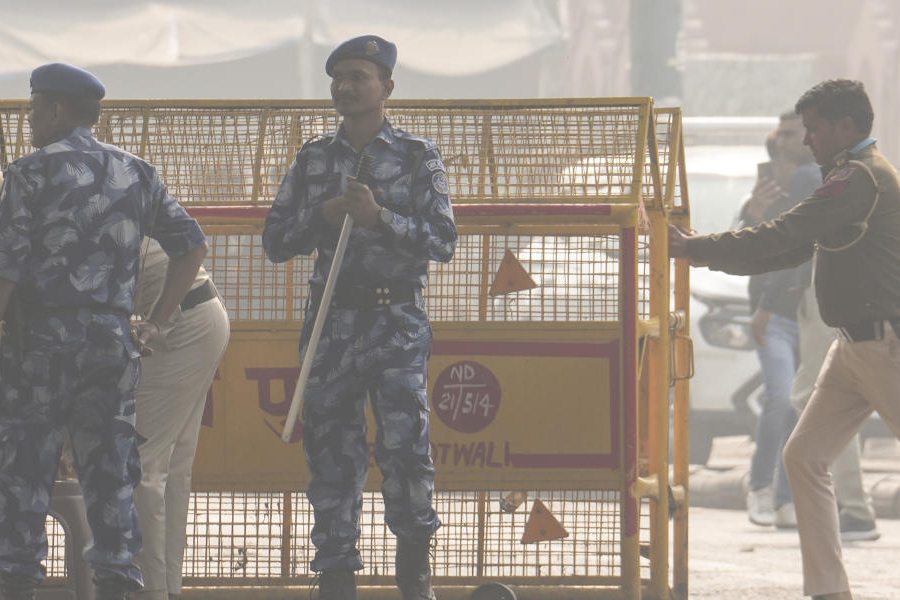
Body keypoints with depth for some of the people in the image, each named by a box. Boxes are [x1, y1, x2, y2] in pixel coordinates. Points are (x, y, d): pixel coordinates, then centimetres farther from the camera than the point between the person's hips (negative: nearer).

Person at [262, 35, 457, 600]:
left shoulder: (418, 156, 4)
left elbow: (443, 240, -4)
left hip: (396, 317, -3)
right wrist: (321, 217, -7)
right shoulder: (314, 159, 12)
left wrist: (379, 218, -16)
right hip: (331, 320, 3)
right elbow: (276, 240, 11)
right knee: (332, 446, 1)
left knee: (406, 437, -18)